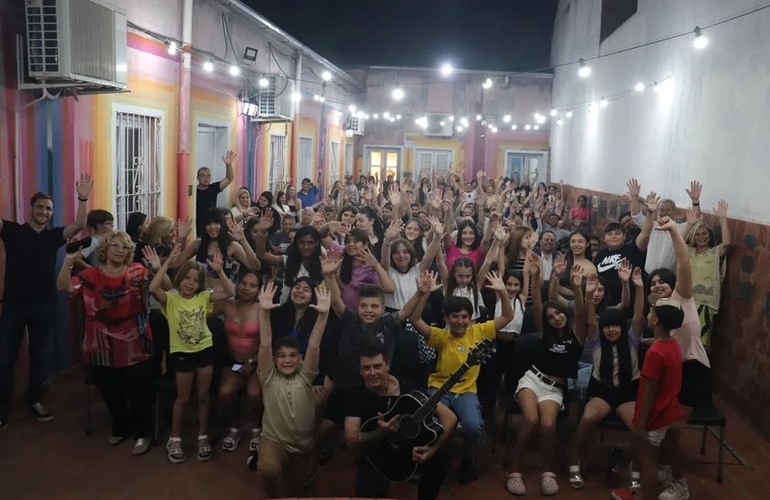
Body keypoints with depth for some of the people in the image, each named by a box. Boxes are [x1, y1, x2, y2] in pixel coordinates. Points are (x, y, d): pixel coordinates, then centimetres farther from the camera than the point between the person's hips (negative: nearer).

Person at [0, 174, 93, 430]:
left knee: (38, 356, 13)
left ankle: (35, 402, 27)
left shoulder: (53, 236, 4)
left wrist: (83, 199, -25)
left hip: (43, 305, 2)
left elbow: (79, 226, -11)